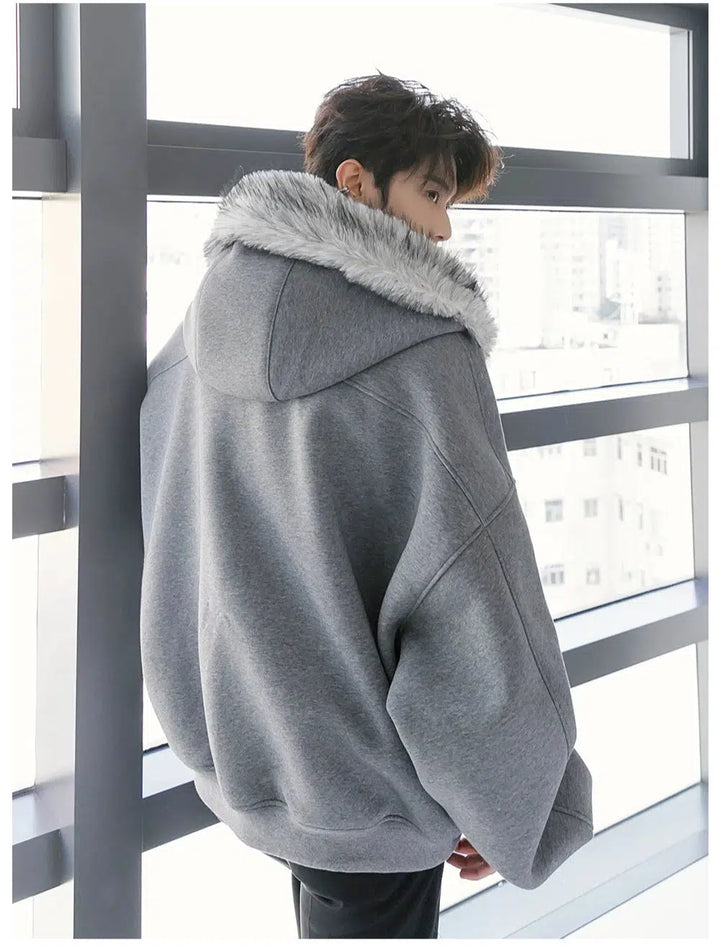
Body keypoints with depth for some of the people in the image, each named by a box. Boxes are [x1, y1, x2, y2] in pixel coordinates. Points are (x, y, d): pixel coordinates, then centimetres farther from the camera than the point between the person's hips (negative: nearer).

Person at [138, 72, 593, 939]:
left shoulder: (210, 315, 0)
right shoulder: (419, 346, -22)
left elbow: (157, 501, 10)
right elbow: (467, 587, -23)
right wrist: (511, 798, -11)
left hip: (241, 752, 7)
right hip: (367, 785, -7)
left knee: (322, 913, 26)